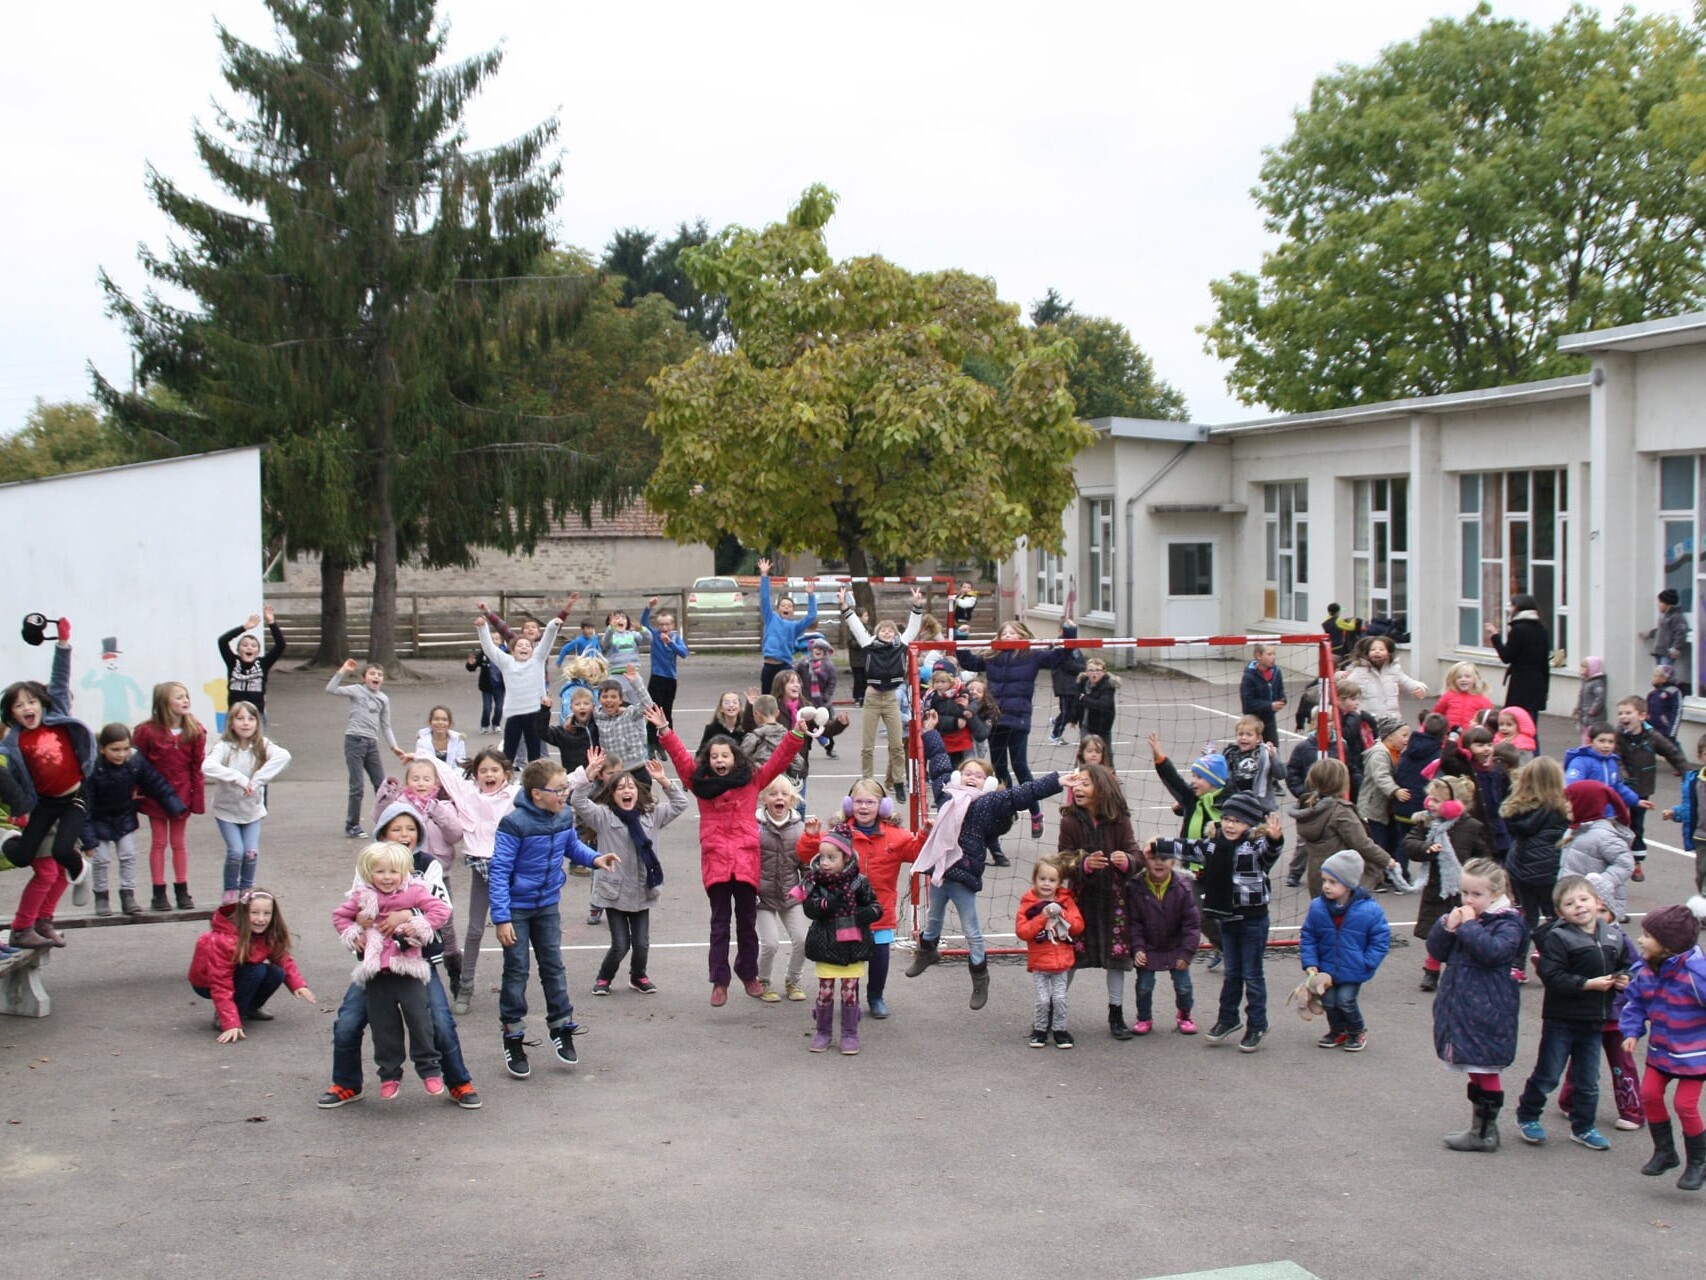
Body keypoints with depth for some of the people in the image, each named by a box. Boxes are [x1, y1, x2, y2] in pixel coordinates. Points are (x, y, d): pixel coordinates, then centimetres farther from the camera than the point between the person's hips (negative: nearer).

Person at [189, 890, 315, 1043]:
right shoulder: (223, 940, -33)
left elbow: (283, 959, -3)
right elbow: (221, 986, -34)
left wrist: (298, 984, -21)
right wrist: (231, 1024, -40)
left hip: (238, 976, 7)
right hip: (207, 984, -7)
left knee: (276, 973, -18)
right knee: (256, 971, -30)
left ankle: (251, 1008, 7)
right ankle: (221, 1015, -16)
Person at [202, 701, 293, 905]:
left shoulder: (261, 746, -10)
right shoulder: (224, 746, -16)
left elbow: (284, 756, -29)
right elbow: (207, 766, -35)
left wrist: (258, 780, -35)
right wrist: (238, 777, -39)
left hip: (252, 809, 2)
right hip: (226, 809, -2)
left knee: (252, 852, -8)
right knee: (236, 851, -13)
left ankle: (246, 888, 19)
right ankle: (230, 890, 13)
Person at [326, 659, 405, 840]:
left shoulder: (383, 699, 13)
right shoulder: (356, 691, 0)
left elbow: (385, 726, 16)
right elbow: (331, 689, -13)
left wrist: (394, 747, 7)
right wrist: (342, 671, -19)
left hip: (372, 743, 5)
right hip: (354, 740, -5)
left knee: (381, 785, 8)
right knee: (357, 786, -5)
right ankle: (352, 825, 7)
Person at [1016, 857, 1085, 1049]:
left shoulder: (1066, 901, 2)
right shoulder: (1028, 903, -5)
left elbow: (1078, 926, -5)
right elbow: (1022, 931, -16)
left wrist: (1061, 915, -18)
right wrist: (1043, 916, -21)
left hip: (1062, 961, 2)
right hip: (1039, 962, -1)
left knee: (1060, 998, 0)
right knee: (1043, 999, -3)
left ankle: (1060, 1030, 15)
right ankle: (1039, 1030, 15)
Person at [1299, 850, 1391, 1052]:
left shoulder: (1369, 909, -18)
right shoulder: (1317, 907, -10)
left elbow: (1381, 940, -7)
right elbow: (1307, 937, 0)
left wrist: (1366, 964, -12)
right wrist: (1310, 964, -9)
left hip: (1353, 972, -3)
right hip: (1327, 969, 3)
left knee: (1345, 1000, -8)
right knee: (1328, 1001, 5)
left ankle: (1358, 1031, 22)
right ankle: (1338, 1031, 34)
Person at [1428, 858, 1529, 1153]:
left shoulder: (1507, 923, -10)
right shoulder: (1462, 915, 11)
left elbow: (1493, 951, -28)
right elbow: (1437, 952, 8)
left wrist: (1468, 926, -21)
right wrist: (1447, 927, -8)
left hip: (1486, 1010, -8)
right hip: (1461, 1005, 8)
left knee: (1485, 1070, -1)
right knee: (1475, 1071, 16)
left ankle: (1486, 1133, 6)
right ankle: (1479, 1127, 24)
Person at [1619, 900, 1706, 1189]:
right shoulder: (1646, 972, -4)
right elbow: (1636, 1002, 9)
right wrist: (1632, 1031, -3)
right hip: (1661, 1049, 7)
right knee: (1649, 1094, 5)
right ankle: (1664, 1152, 24)